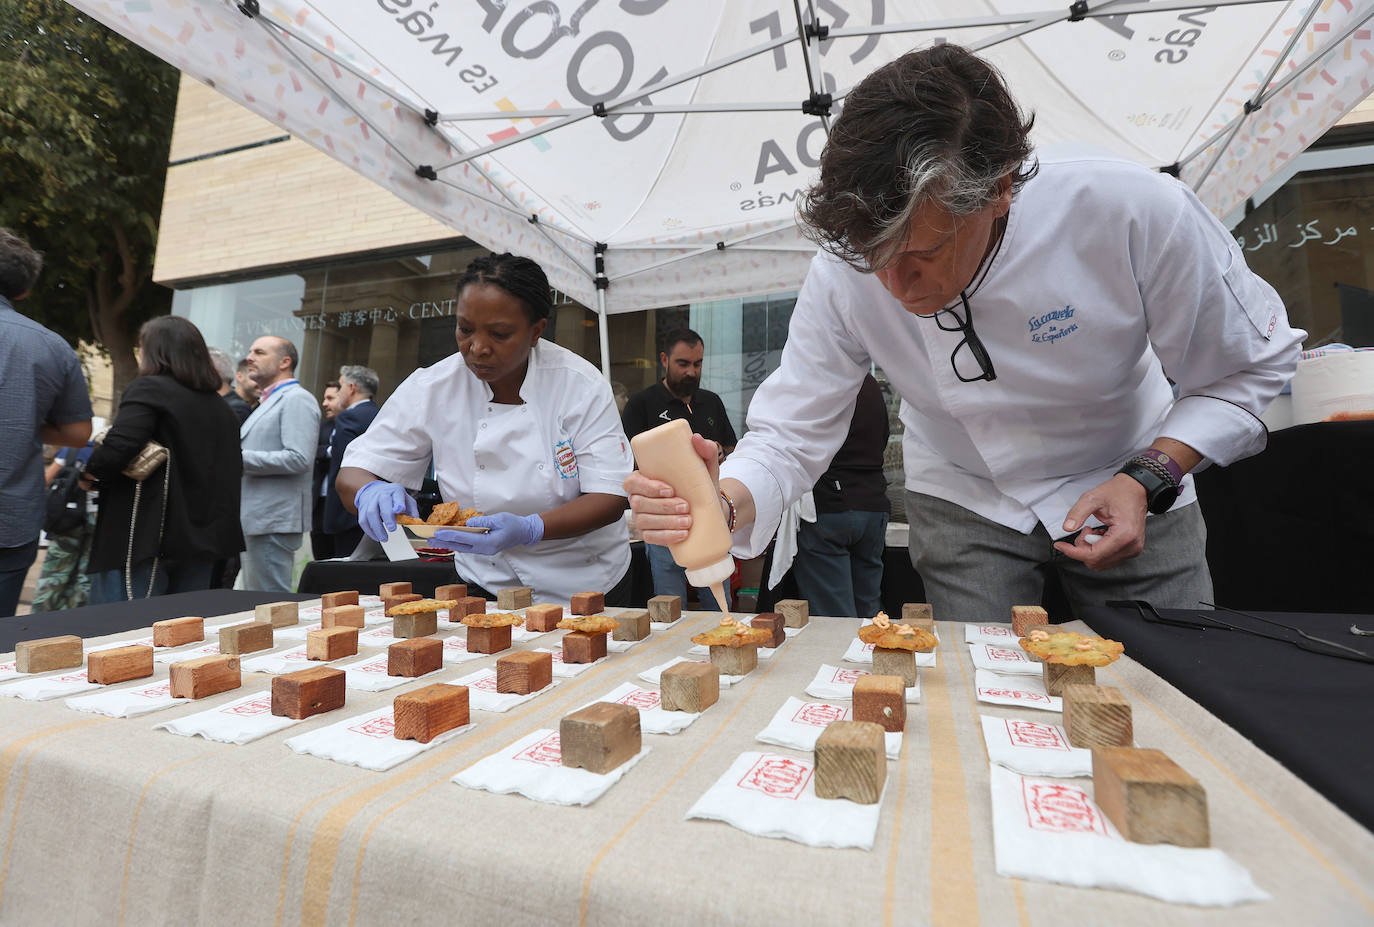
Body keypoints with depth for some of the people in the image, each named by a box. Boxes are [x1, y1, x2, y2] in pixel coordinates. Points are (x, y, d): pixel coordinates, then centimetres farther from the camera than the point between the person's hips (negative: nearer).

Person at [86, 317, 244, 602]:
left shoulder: (149, 389, -7)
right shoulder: (220, 405, 13)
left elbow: (119, 446, -22)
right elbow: (231, 472, 17)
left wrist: (93, 473, -3)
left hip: (145, 537, -7)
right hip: (202, 538, 7)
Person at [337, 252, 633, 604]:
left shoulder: (581, 385, -12)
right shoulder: (431, 388, -5)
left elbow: (610, 498, -15)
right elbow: (352, 475, -1)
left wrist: (528, 530, -31)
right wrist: (371, 493, -26)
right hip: (486, 584, 2)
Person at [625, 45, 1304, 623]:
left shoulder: (1133, 211, -28)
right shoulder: (845, 271, -24)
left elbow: (1249, 368, -12)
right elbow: (789, 432, -20)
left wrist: (1151, 478, -26)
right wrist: (725, 506, -41)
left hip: (1121, 491, 1)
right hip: (965, 503, 0)